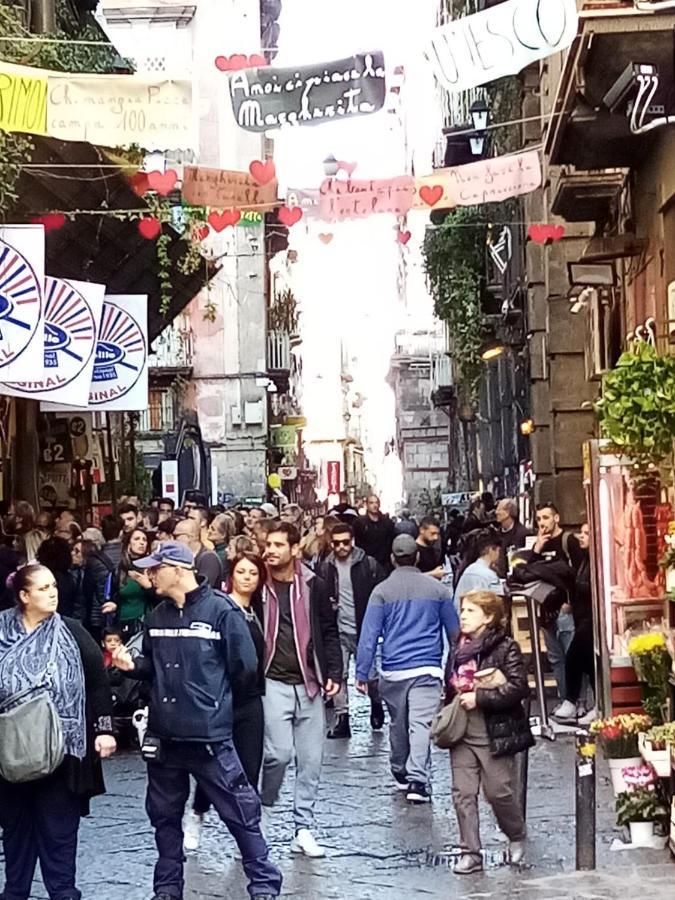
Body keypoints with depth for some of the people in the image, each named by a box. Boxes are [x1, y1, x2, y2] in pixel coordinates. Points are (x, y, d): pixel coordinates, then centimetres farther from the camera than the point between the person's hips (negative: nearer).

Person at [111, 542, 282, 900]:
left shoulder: (221, 610, -9)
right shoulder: (156, 616, 8)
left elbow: (244, 669, -7)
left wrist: (212, 695, 4)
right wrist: (132, 665, -1)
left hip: (209, 735, -6)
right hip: (163, 734, 6)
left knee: (239, 812, 0)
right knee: (164, 814, 15)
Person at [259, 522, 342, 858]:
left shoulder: (313, 586, 3)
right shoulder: (259, 586, -1)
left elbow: (329, 632, 9)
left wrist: (333, 673, 1)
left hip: (309, 684, 2)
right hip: (273, 682, -2)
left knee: (311, 760, 4)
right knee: (279, 752, -14)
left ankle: (303, 829, 14)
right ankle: (262, 811, 12)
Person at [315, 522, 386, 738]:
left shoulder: (368, 565, -5)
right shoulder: (325, 568, 3)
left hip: (363, 629, -2)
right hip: (338, 630, 2)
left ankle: (376, 705, 33)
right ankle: (341, 719, 6)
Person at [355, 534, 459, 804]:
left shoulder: (382, 591, 1)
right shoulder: (437, 589, 5)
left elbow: (369, 635, -3)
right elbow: (454, 632, 12)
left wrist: (361, 673, -1)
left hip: (393, 670, 1)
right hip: (428, 669, -1)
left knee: (398, 724, 17)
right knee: (421, 724, -9)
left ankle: (400, 772, 33)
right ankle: (416, 780, -21)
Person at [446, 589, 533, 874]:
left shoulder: (505, 648, -9)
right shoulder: (458, 650, 11)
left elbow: (518, 688, -17)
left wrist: (479, 698, -19)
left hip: (494, 732, -6)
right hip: (462, 732, 6)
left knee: (498, 791, 0)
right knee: (463, 793, 2)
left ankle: (517, 837, 27)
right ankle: (470, 853, 8)